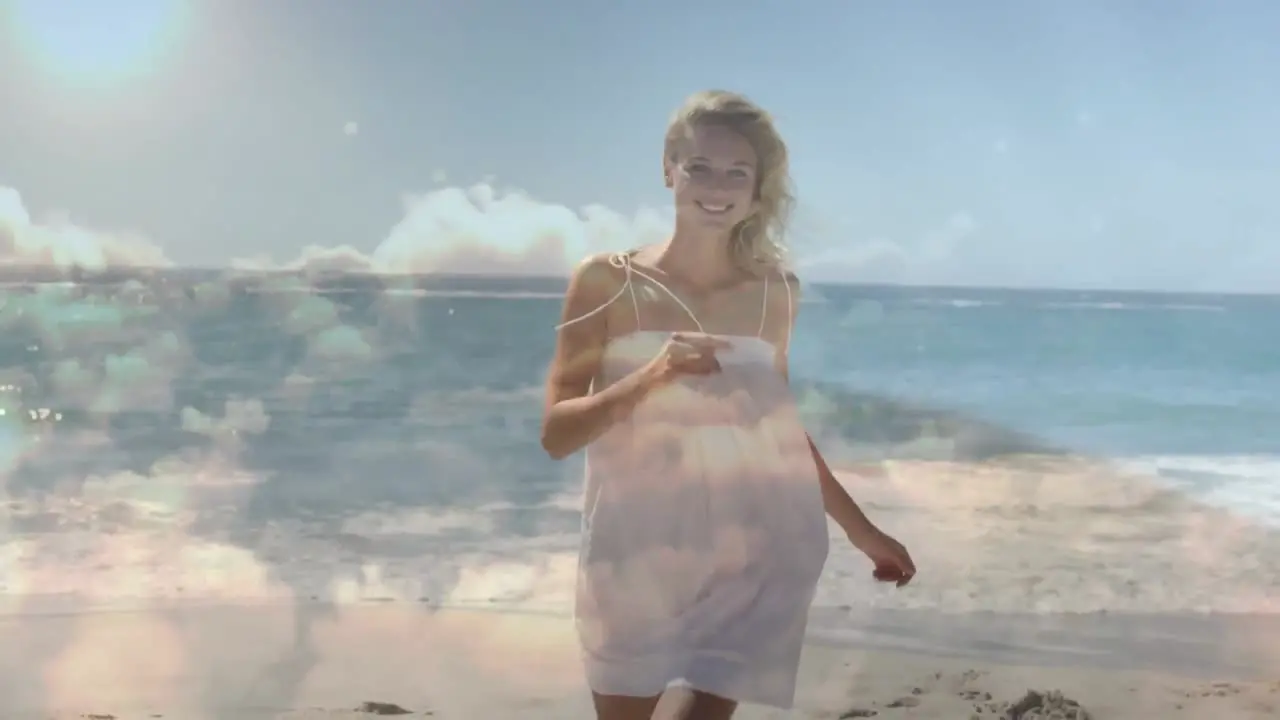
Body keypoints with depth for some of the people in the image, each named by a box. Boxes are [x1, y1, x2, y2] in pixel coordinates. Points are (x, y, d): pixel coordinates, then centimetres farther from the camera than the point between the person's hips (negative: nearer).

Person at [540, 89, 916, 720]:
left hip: (754, 552, 2)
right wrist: (650, 377, -23)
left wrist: (861, 530, 20)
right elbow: (556, 435, -8)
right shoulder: (608, 282, -3)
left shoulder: (775, 293, 4)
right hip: (639, 552, -2)